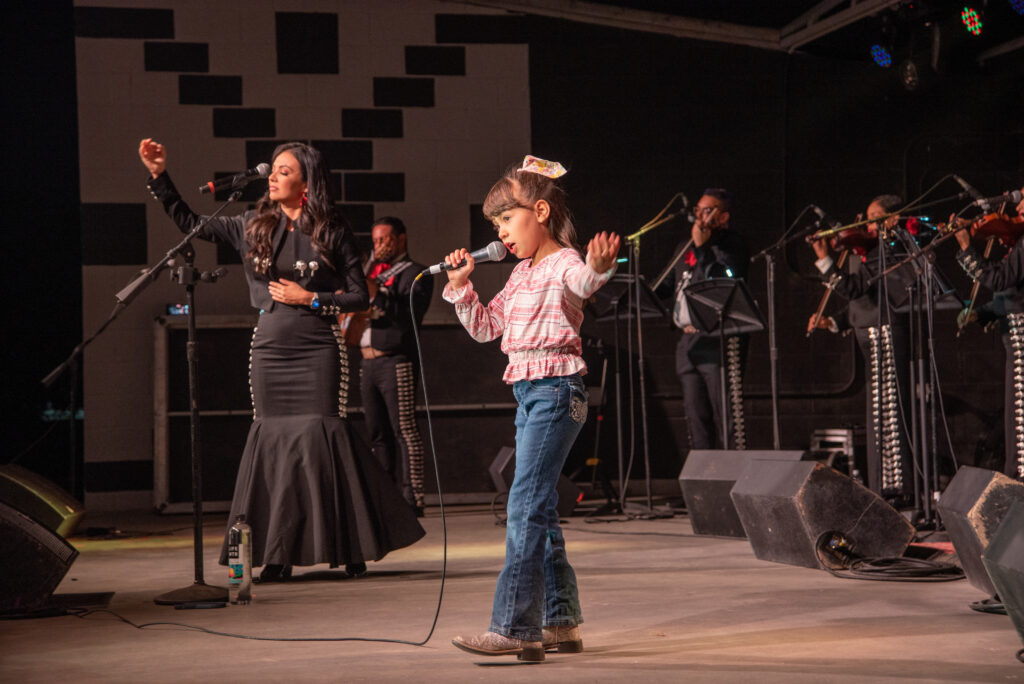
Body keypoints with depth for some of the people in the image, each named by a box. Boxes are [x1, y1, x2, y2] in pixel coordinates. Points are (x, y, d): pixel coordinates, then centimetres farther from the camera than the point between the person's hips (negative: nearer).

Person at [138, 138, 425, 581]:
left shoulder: (332, 232, 0)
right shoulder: (253, 228, 8)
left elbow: (359, 296, 0)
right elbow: (191, 224, 14)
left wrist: (311, 299, -10)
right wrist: (159, 177, 9)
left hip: (318, 350, -3)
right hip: (270, 350, 3)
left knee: (320, 438, -7)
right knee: (275, 441, 2)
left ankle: (351, 547, 4)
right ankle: (277, 556, 7)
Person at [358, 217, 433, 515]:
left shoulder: (414, 273, 0)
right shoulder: (374, 273, 25)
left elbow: (409, 316, -14)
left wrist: (377, 295, -20)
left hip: (396, 359, -8)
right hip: (368, 361, 8)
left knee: (404, 430, -10)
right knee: (378, 434, 7)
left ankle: (412, 498, -11)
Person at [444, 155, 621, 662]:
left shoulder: (564, 263, -9)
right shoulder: (521, 275, 18)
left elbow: (582, 282, -34)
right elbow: (485, 327, 26)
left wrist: (599, 266, -57)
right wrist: (460, 286, 13)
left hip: (556, 391, -10)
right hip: (528, 393, 10)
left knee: (526, 504, -14)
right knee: (539, 509, 12)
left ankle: (514, 628, -15)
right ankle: (561, 623, 19)